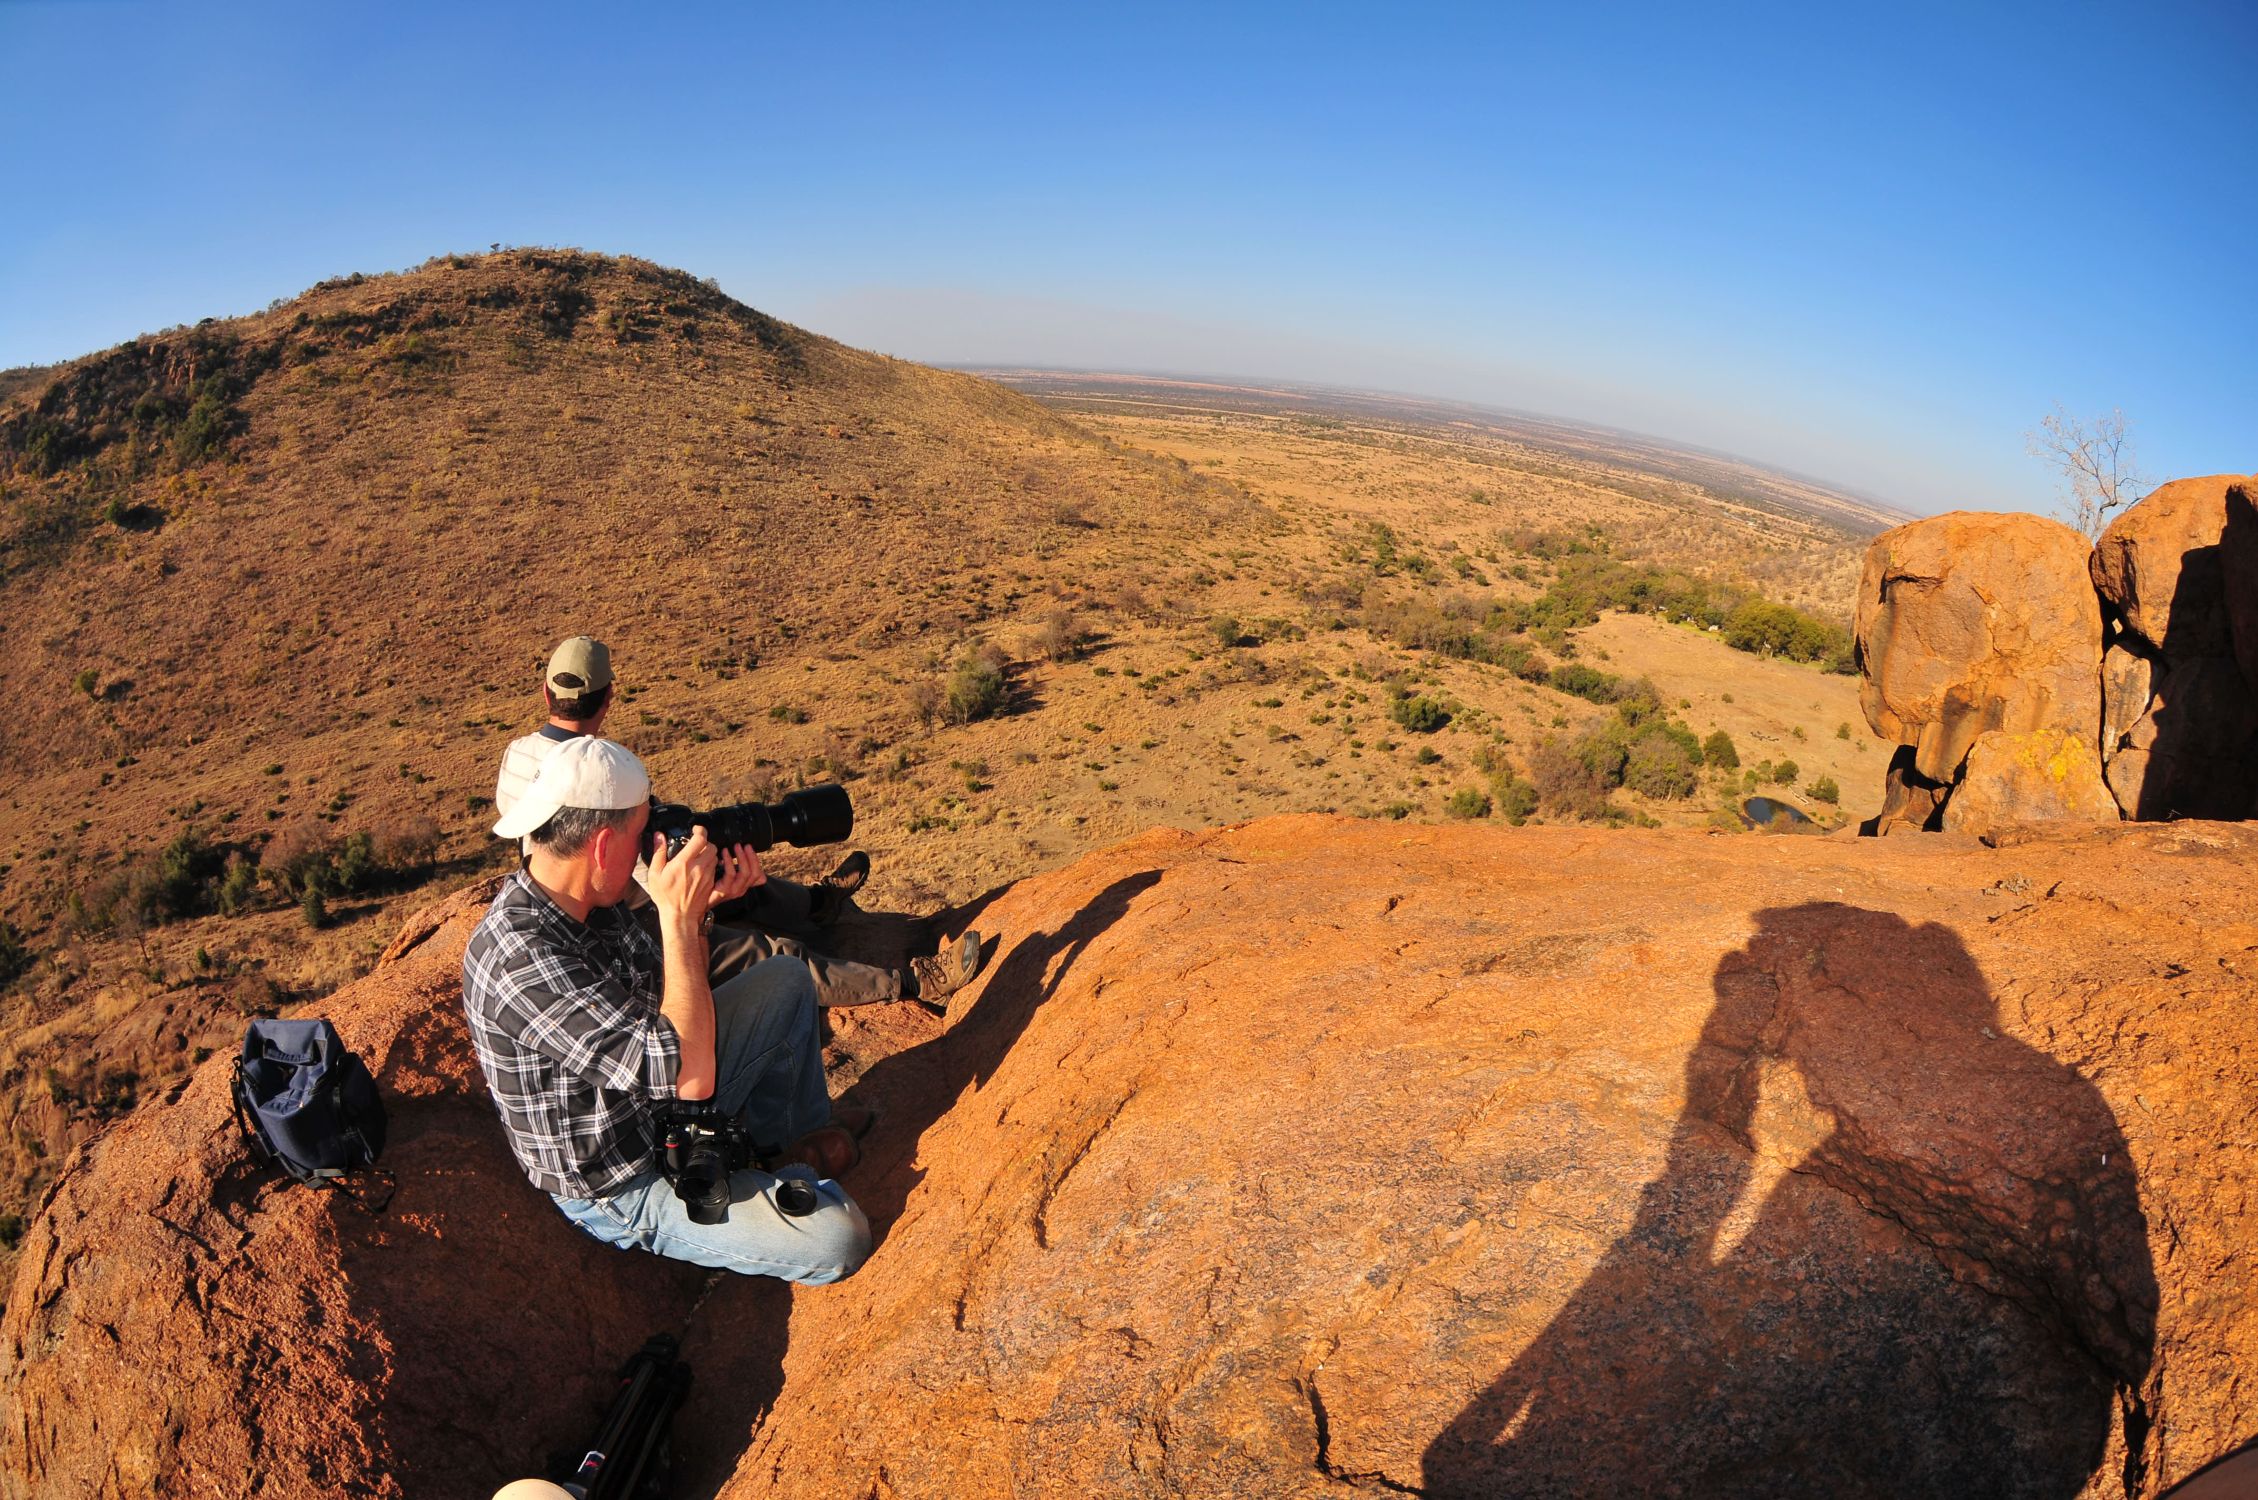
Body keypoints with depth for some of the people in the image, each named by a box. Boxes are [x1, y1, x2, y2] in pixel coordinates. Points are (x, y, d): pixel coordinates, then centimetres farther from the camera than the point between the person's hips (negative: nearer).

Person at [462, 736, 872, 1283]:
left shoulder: (588, 902, -7)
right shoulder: (522, 960, -35)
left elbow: (673, 995, 8)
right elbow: (690, 1076, -37)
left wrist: (698, 907, -10)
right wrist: (678, 916, -32)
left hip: (663, 1105, 9)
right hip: (623, 1190, -9)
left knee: (785, 980, 16)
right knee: (839, 1239, -18)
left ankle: (791, 1136, 27)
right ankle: (791, 1170, 14)